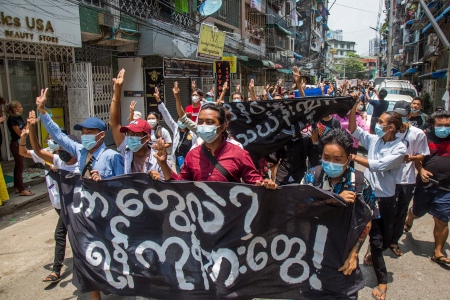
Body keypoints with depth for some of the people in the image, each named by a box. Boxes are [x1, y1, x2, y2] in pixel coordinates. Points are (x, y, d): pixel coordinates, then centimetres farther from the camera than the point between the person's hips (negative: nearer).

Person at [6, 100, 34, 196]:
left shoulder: (19, 117, 9)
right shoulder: (12, 119, -15)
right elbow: (20, 133, -17)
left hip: (20, 144, 9)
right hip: (16, 144, -9)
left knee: (18, 166, 13)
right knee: (19, 167, -6)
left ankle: (17, 187, 21)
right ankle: (22, 190, -3)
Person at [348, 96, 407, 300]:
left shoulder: (400, 148, -12)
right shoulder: (374, 139, -1)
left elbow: (378, 165, -23)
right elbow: (353, 129, 0)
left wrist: (354, 157, -21)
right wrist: (354, 107, -9)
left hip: (386, 198, -1)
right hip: (369, 195, 2)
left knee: (386, 239, 15)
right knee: (376, 238, 4)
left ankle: (373, 254, 49)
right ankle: (382, 281, 18)